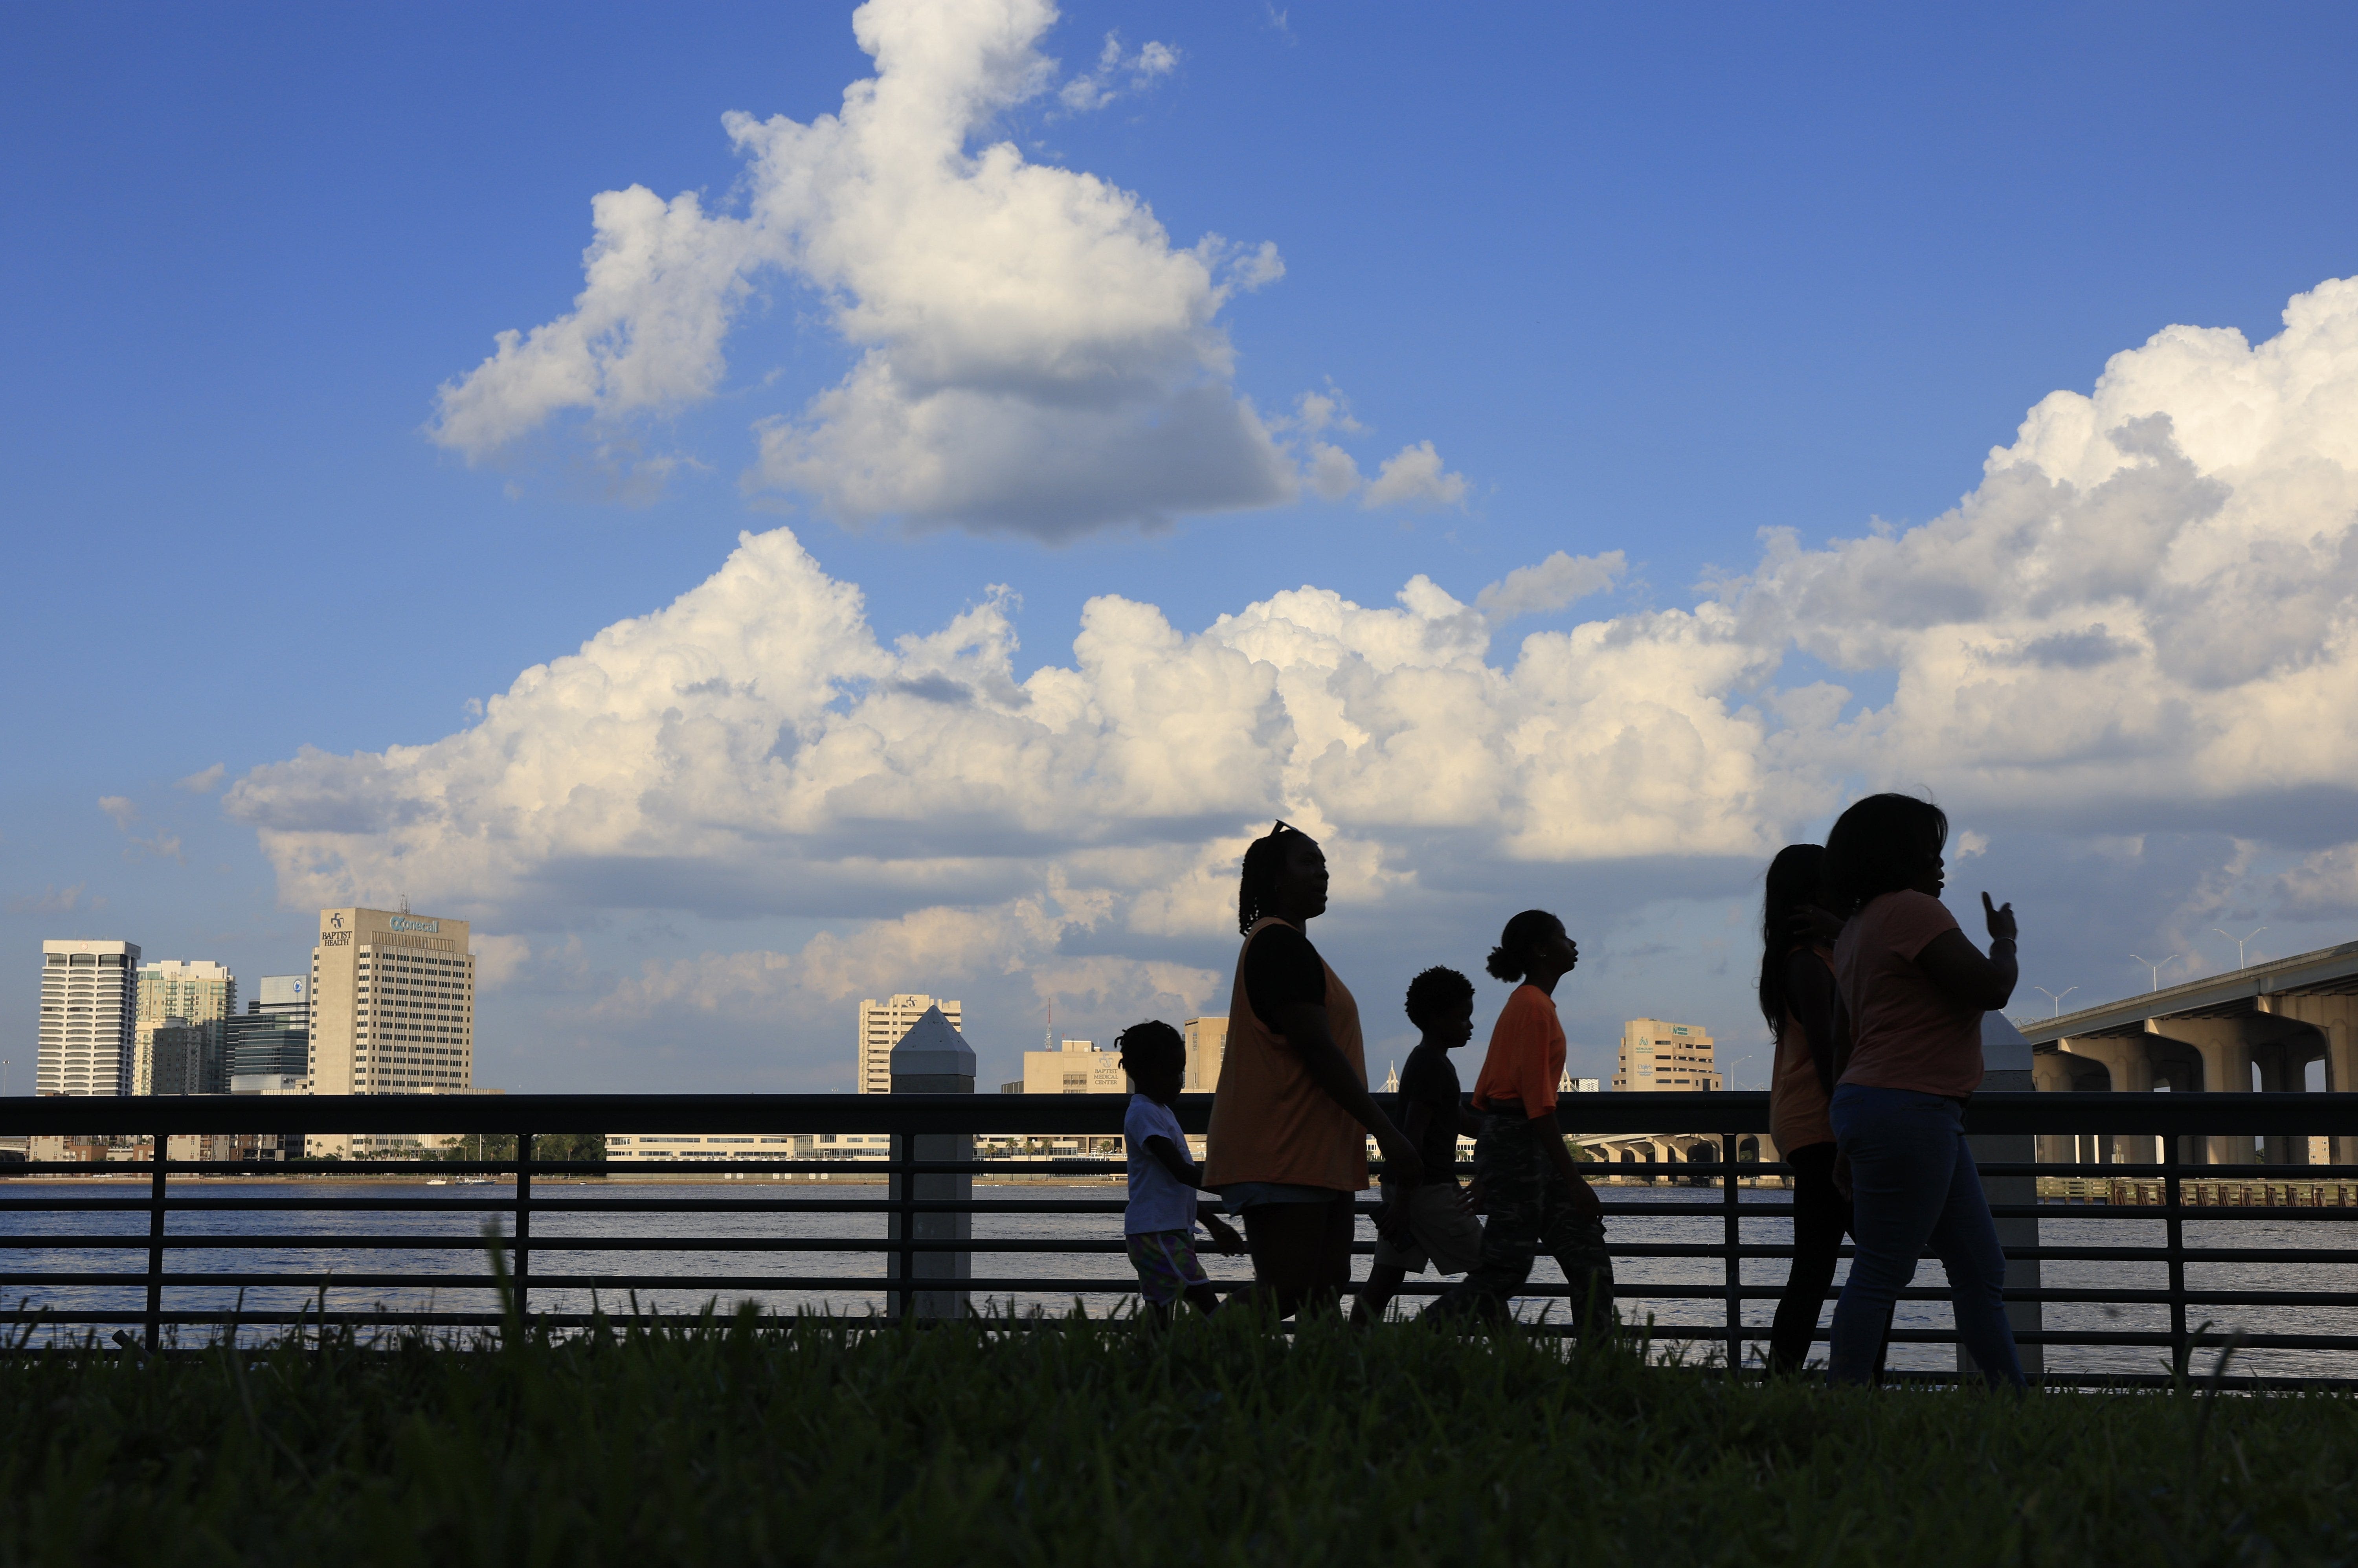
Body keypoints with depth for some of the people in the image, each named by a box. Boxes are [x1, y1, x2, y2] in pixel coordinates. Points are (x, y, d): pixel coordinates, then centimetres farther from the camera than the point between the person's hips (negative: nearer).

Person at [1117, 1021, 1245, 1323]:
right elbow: (1180, 1171, -20)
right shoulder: (1143, 1114, -11)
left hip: (1173, 1232, 10)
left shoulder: (1161, 1112, 21)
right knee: (1207, 1304, -20)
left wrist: (1213, 1224, 26)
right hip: (1155, 1233, -10)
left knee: (1161, 1318, 4)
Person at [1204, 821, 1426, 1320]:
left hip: (1319, 1159, 11)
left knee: (1326, 1291, 5)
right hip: (1282, 1161, -11)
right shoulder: (1280, 945, -12)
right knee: (1286, 1296, -13)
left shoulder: (1286, 947, 22)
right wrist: (1387, 1133, -20)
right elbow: (1317, 1049, -19)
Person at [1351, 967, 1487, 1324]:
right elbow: (1413, 1135, -20)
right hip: (1428, 1189, -10)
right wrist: (1401, 1203, -24)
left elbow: (1463, 1121, 28)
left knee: (1384, 1280, 4)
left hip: (1406, 1188, 10)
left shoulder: (1424, 1062, 20)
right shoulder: (1433, 1066, -13)